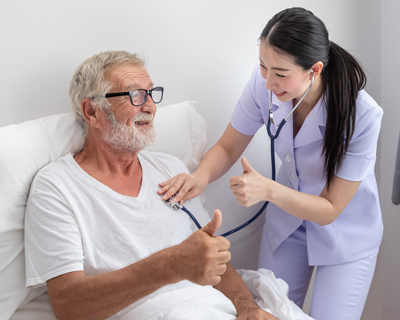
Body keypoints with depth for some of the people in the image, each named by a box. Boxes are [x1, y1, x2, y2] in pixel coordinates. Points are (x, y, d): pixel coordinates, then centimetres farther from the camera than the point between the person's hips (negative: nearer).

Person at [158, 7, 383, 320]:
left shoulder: (362, 115, -32)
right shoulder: (263, 83, -22)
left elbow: (329, 209, -24)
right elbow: (227, 148, -8)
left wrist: (269, 190, -40)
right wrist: (200, 177, -29)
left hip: (345, 233, -3)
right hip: (287, 219, 3)